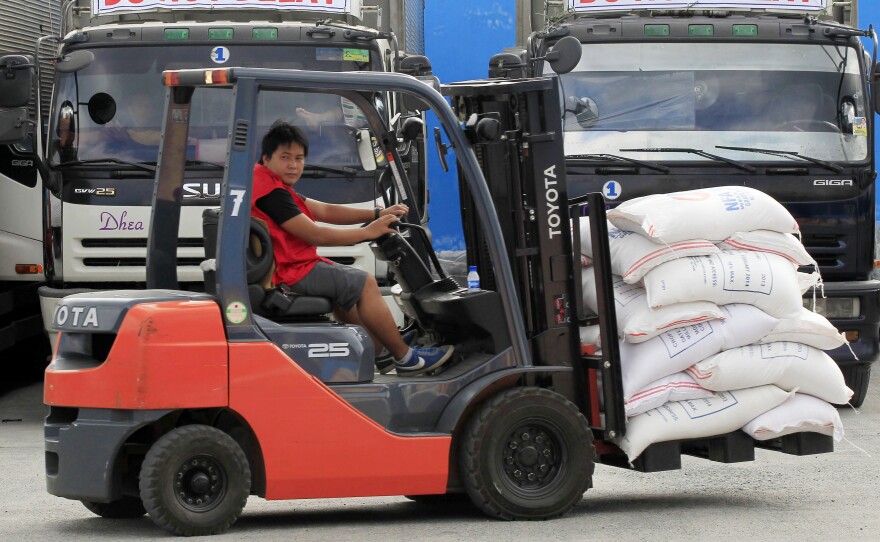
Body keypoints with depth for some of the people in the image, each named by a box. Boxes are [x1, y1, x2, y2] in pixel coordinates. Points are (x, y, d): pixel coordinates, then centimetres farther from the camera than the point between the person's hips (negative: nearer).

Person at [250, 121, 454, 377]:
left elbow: (325, 211, 10)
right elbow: (315, 235, -22)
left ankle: (378, 353, 30)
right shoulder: (270, 192, -21)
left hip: (286, 267, 11)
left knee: (349, 284, 27)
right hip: (288, 274, -11)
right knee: (364, 283, -5)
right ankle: (406, 359, 4)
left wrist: (377, 214, 0)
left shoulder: (272, 185, 14)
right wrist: (367, 232, -13)